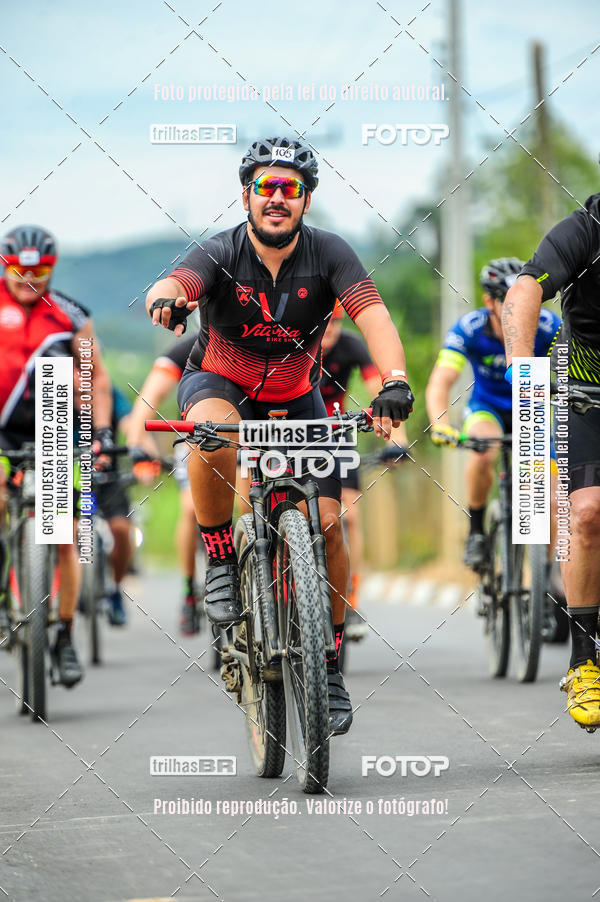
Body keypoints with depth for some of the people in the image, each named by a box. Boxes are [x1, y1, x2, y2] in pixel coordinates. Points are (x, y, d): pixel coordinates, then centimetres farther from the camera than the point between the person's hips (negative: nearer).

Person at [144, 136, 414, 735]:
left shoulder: (327, 254, -19)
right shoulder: (221, 255, -23)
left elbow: (373, 315, -32)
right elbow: (176, 283, -43)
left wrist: (394, 383, -50)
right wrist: (166, 300, -69)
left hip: (296, 398, 2)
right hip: (219, 384, -2)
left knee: (326, 522, -11)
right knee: (212, 427, -39)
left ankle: (329, 666, 7)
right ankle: (221, 563, -19)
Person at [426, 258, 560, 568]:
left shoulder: (547, 326, -26)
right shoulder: (469, 328, -27)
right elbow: (440, 383, -33)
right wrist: (440, 426, -51)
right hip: (487, 406, -1)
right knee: (483, 454, -34)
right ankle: (476, 531, -11)